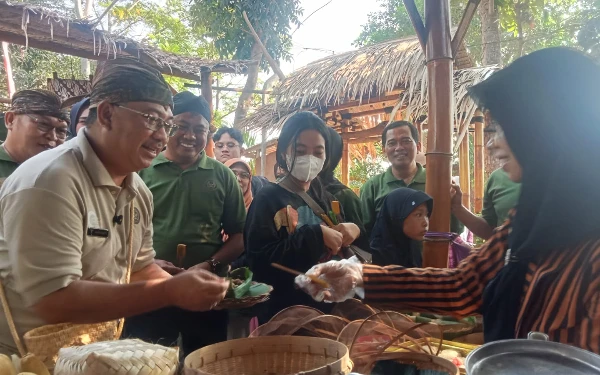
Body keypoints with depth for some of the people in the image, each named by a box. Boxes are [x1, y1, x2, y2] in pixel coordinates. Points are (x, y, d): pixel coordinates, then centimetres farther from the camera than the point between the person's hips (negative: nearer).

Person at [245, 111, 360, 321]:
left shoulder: (325, 199, 7)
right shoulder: (268, 199, -11)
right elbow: (260, 260, -24)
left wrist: (354, 231, -8)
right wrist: (315, 235, -25)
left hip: (326, 308, 6)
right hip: (282, 313, -5)